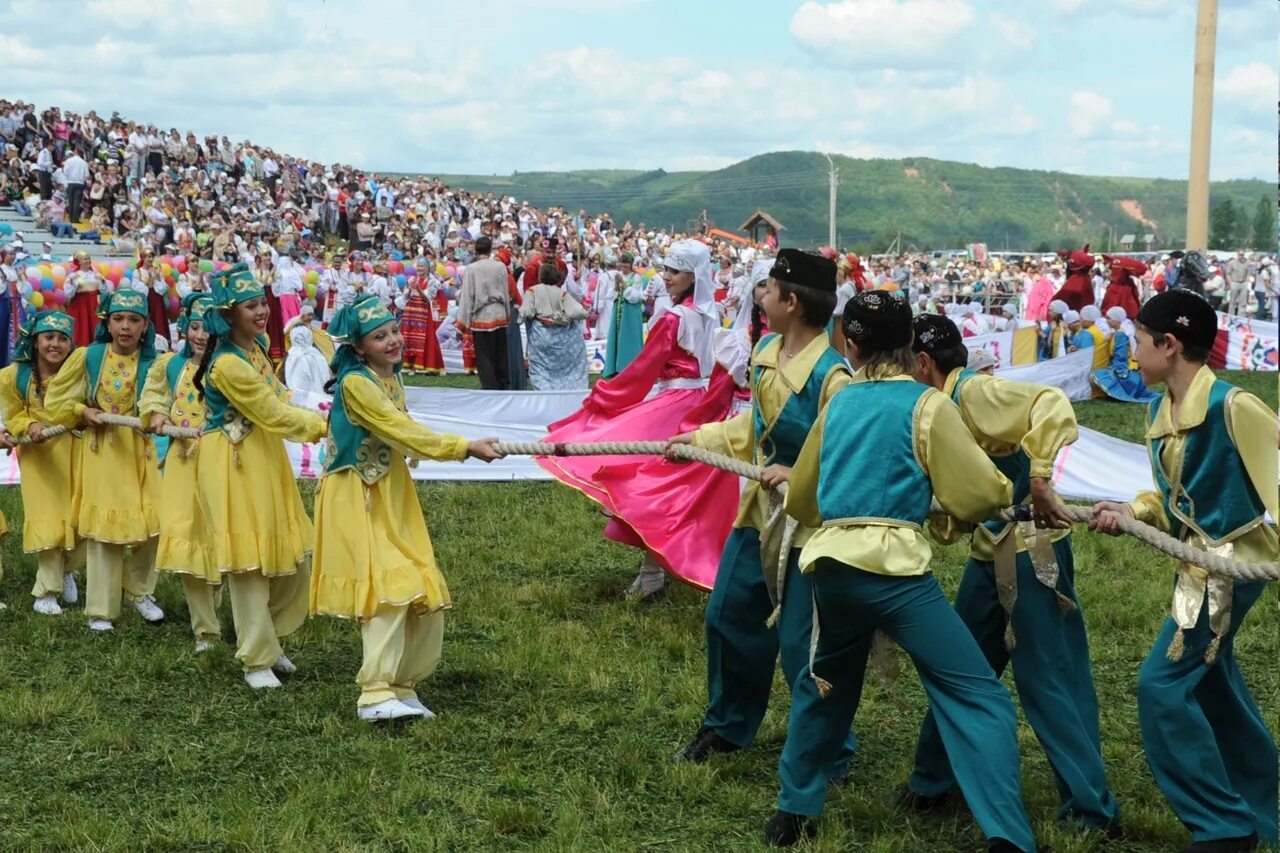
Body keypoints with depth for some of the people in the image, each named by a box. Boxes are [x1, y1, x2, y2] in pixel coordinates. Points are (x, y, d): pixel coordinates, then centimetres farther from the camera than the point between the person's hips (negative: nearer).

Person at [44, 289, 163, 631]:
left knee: (150, 525, 1)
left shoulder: (152, 363, -2)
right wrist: (83, 412, -10)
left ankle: (139, 591, 26)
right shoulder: (88, 357, -2)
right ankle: (100, 610, 9)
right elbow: (56, 400, 5)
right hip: (101, 449, -1)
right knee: (102, 528, 0)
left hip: (140, 450, 1)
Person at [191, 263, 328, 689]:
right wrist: (324, 425, -11)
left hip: (266, 457, 9)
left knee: (294, 559, 12)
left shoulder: (257, 344, 5)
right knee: (249, 563, 0)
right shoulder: (228, 364, -22)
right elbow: (274, 414, -18)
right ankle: (257, 659, 13)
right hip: (234, 466, -9)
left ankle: (267, 639, 31)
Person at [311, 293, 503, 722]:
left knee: (424, 596, 5)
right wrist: (466, 448, -21)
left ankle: (402, 684, 17)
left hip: (392, 497, 8)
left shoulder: (391, 376, 8)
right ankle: (376, 694, -14)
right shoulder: (355, 383, -18)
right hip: (357, 499, -8)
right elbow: (403, 431, -22)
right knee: (388, 589, -17)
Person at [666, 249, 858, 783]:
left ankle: (830, 758, 16)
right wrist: (701, 438, 18)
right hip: (761, 509, 8)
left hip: (812, 523, -8)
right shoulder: (767, 351, 1)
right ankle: (727, 727, 38)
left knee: (800, 645, -3)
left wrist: (799, 477, -26)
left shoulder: (831, 375, -25)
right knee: (730, 617, 17)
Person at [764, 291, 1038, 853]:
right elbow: (977, 495, -1)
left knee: (825, 684, 28)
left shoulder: (838, 404, 16)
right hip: (894, 564, -5)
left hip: (829, 563, 5)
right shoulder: (927, 404, 1)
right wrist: (1008, 491, 22)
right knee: (977, 697, -4)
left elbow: (800, 498, 29)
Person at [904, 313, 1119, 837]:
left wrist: (1038, 478, -31)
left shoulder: (975, 392, -14)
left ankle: (1092, 809, 6)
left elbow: (1052, 405, -31)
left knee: (1045, 679, -2)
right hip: (990, 554, 9)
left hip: (1028, 552, -9)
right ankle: (933, 781, 30)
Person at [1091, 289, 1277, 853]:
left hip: (1230, 564, -9)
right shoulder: (1159, 411, 6)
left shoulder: (1232, 406, -20)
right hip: (1199, 562, 9)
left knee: (1163, 684, -10)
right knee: (1214, 689, 18)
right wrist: (1131, 512, -3)